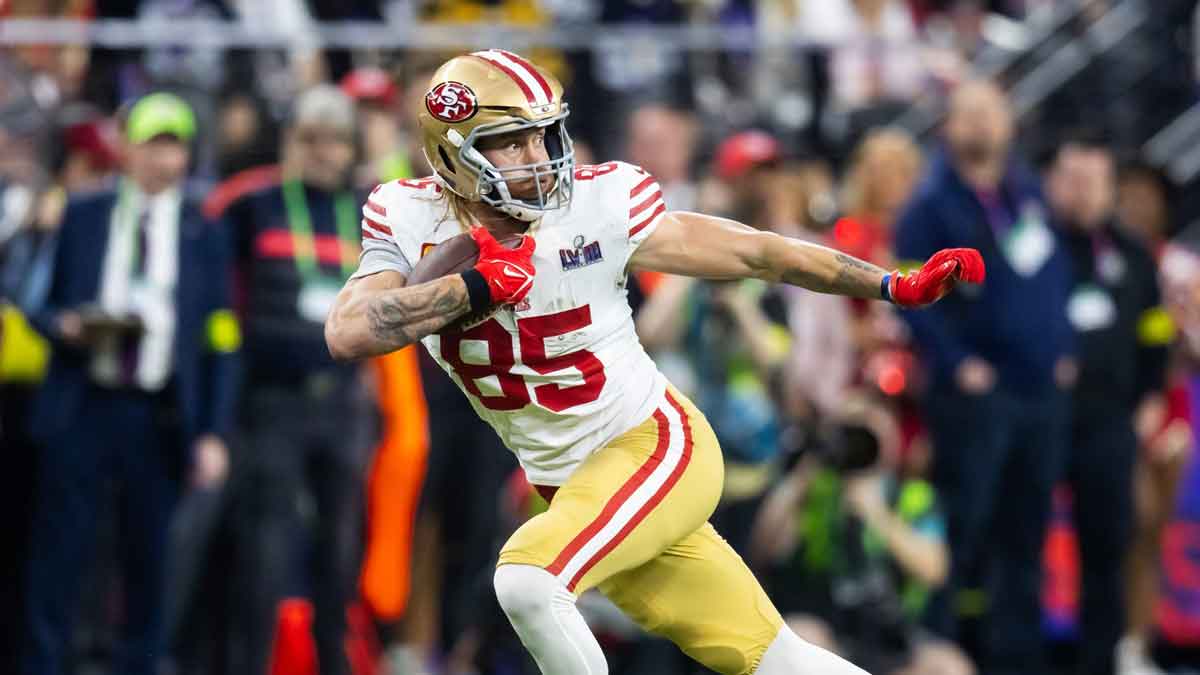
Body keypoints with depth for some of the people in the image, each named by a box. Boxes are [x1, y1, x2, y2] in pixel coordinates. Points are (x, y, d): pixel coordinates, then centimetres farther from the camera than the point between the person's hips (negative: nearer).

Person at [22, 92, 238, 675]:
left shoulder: (203, 234, 8)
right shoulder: (81, 217, 9)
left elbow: (221, 342, 5)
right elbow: (40, 303, 12)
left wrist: (214, 432, -2)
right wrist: (63, 325, -12)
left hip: (159, 420, 0)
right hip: (82, 406, 0)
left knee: (149, 560, 1)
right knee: (58, 554, -2)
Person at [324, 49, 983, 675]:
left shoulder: (600, 204, -14)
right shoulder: (410, 221, -7)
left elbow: (754, 253, -6)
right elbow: (346, 334, -19)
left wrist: (894, 286, -5)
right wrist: (476, 286, -24)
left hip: (656, 445, -4)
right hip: (569, 486, 4)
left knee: (526, 580, -27)